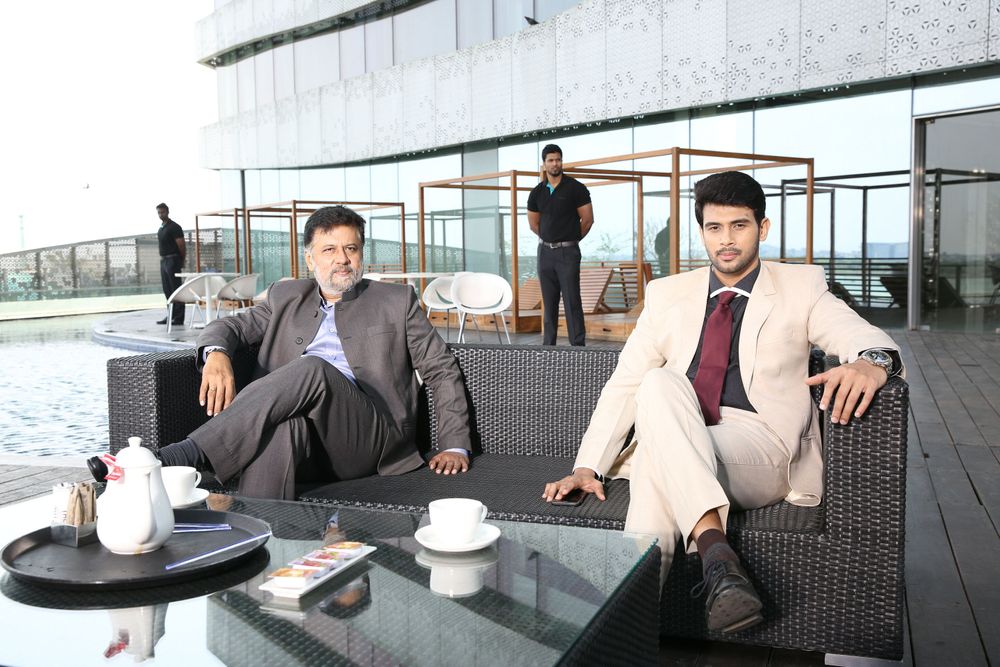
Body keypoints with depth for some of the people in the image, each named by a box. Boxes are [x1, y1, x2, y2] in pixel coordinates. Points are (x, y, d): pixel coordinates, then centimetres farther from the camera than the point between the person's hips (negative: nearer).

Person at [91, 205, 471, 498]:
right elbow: (233, 325, 15)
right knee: (284, 424, -38)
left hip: (370, 437, -1)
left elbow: (442, 372, 15)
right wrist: (216, 353, -12)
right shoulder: (287, 297, 25)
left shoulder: (397, 301, 17)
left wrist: (454, 446, 2)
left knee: (313, 368, -34)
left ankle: (185, 456, -39)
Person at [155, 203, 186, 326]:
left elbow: (181, 246, -10)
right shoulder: (161, 228, 17)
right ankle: (171, 316, 16)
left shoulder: (174, 227, -9)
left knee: (176, 289, -8)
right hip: (163, 261, 9)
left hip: (173, 261, -9)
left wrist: (182, 262, -5)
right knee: (167, 290, 10)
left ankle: (179, 318, -7)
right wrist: (162, 258, 13)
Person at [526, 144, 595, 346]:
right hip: (545, 251, 4)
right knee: (548, 302, 8)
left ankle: (578, 346, -3)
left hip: (568, 252, -4)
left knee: (572, 302, -7)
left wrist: (571, 239, 7)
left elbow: (588, 219, -2)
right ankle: (548, 346, 13)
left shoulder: (575, 188, -4)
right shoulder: (537, 192, 8)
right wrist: (550, 238, 13)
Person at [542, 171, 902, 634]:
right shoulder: (668, 294, 15)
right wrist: (588, 466, -2)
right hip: (673, 453, 3)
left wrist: (871, 361, -32)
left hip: (760, 450, -2)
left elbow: (864, 336, -5)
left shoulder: (801, 287, 11)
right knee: (660, 383, -30)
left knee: (657, 460, -30)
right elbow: (625, 383, 9)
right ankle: (715, 553, -36)